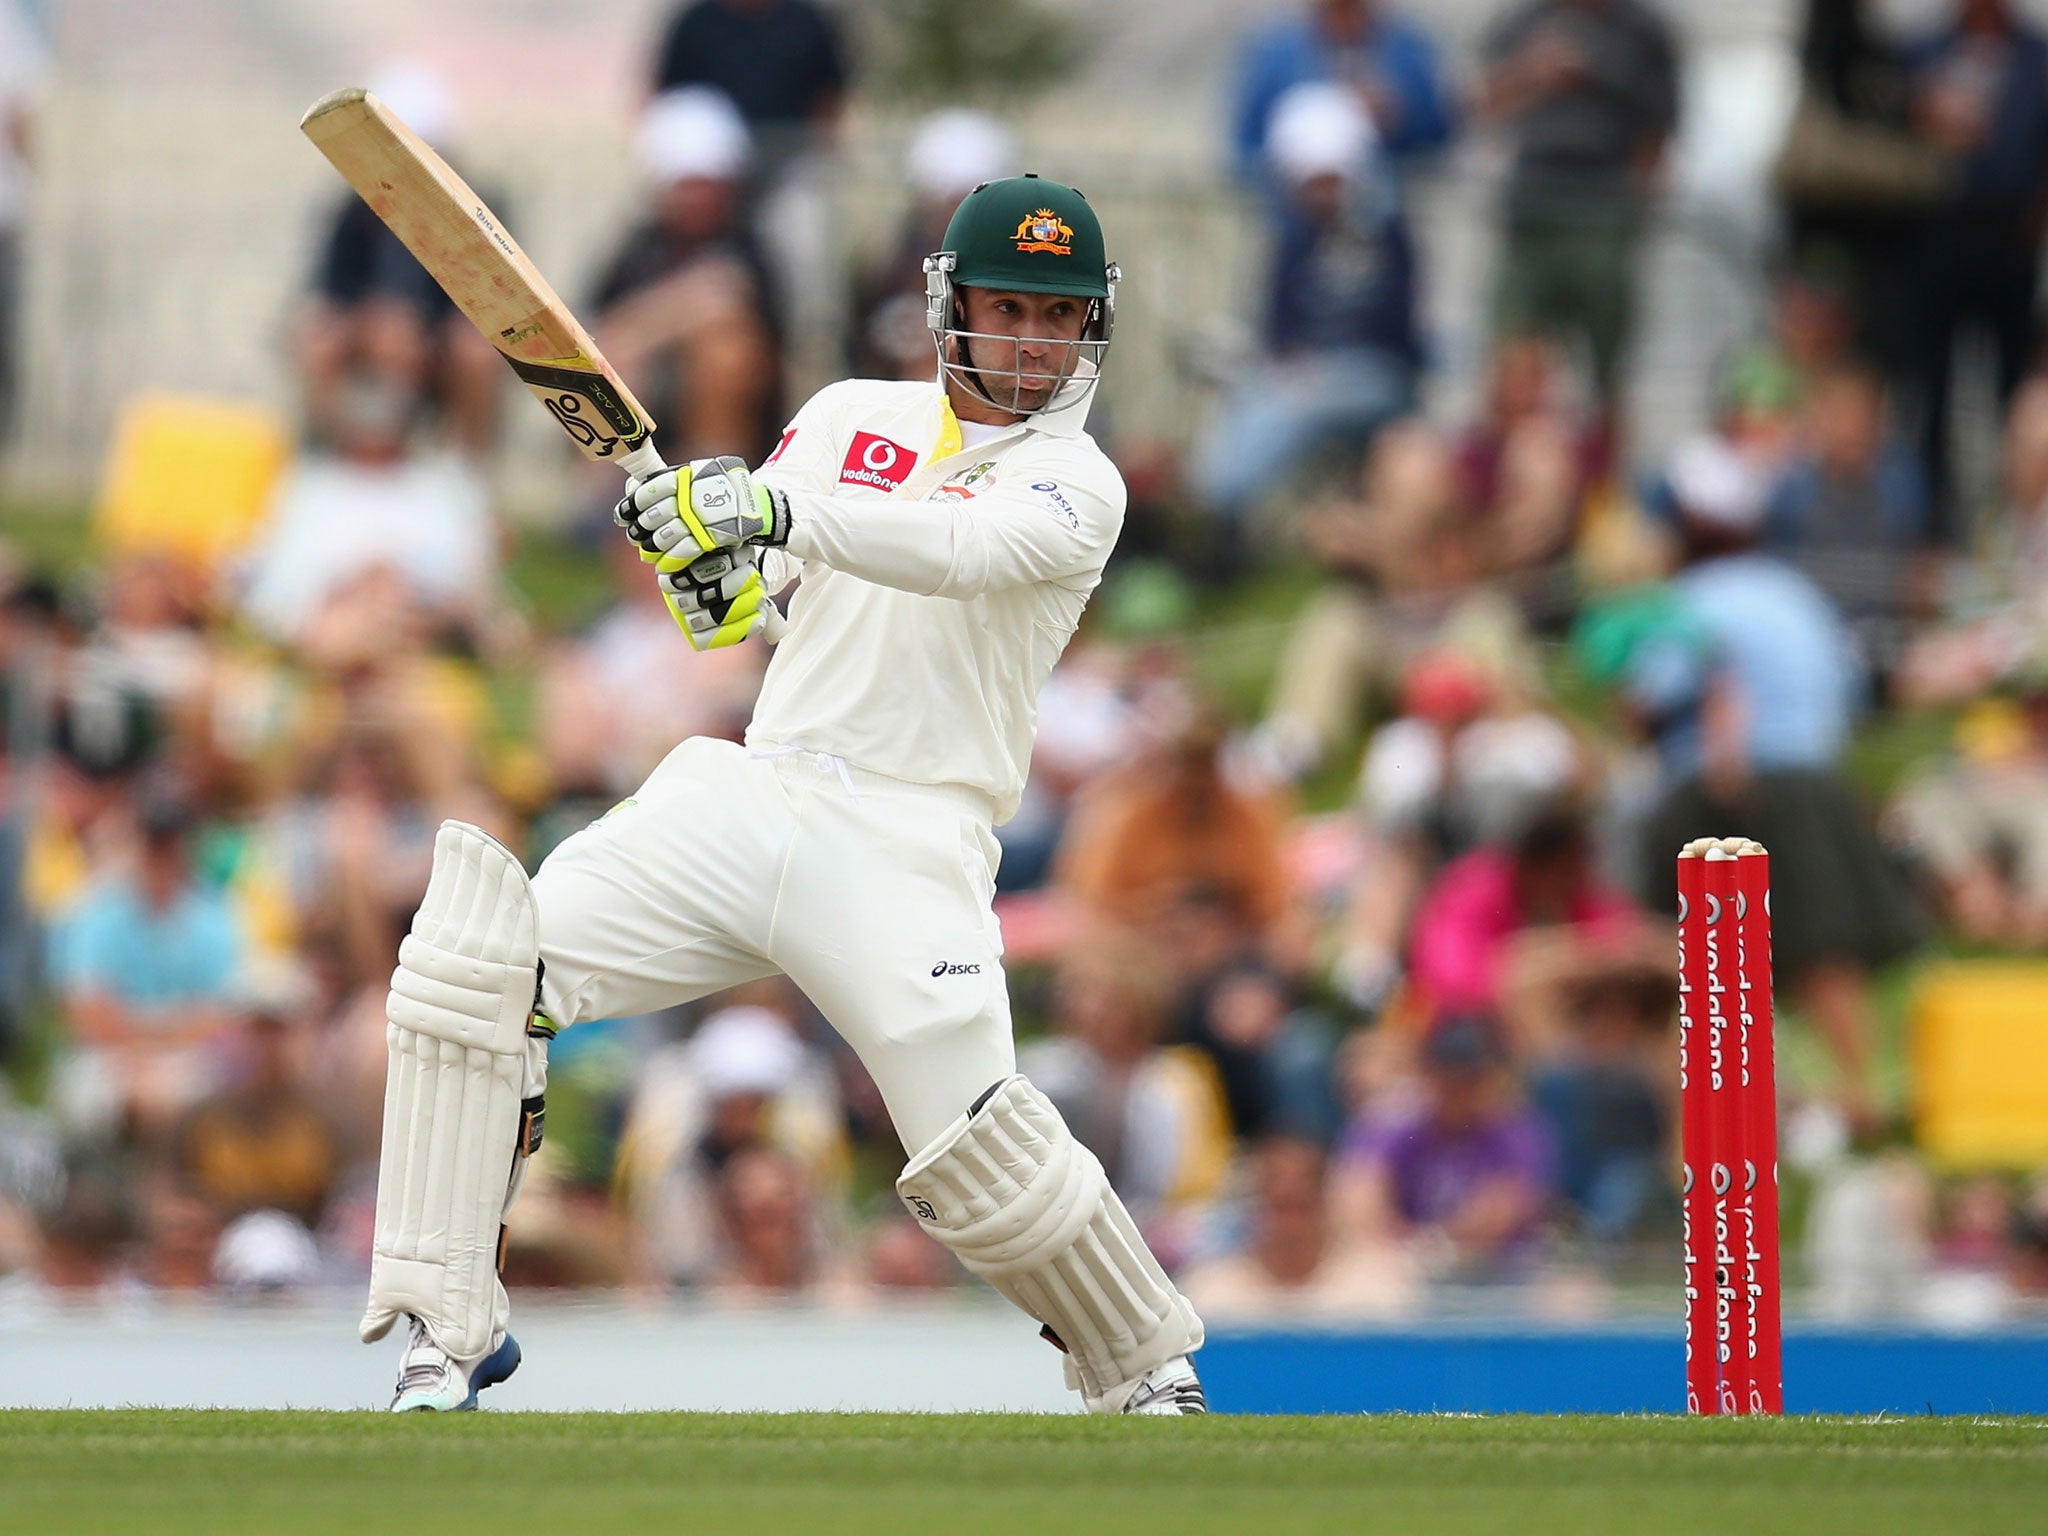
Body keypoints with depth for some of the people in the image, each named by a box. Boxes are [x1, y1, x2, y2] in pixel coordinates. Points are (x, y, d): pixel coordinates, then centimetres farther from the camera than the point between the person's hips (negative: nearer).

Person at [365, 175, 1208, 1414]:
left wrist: (771, 511, -35)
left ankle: (1151, 1367, 7)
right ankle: (452, 1330, -8)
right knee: (481, 960, -14)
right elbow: (741, 611, 15)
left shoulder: (1077, 484, 0)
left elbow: (962, 549, -21)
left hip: (907, 842, -5)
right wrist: (713, 577, -10)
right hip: (747, 798, 5)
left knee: (978, 1148, -21)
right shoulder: (851, 418, 17)